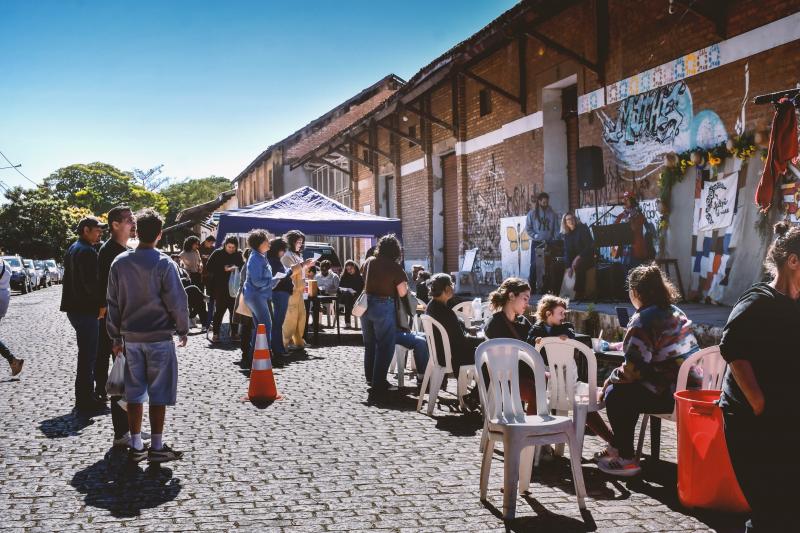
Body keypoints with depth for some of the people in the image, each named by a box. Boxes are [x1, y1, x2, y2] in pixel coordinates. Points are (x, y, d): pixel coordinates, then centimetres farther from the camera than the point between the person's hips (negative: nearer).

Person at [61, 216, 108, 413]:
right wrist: (103, 303, -12)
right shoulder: (87, 251, -16)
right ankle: (85, 401, 2)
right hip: (86, 310, -10)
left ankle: (85, 396, 27)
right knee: (88, 355, -3)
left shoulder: (73, 248, 16)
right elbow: (91, 282, -24)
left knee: (87, 354, 19)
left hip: (75, 307, 10)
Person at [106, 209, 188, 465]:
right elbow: (177, 301, -10)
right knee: (159, 394, 4)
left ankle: (136, 446, 16)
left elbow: (113, 302, 6)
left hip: (131, 337, 4)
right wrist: (183, 329, 6)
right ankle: (156, 447, 8)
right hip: (159, 337, -4)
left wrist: (116, 337, 14)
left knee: (134, 392, 11)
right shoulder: (163, 263, -12)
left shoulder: (120, 262, 1)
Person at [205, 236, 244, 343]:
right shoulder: (218, 253, -2)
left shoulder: (238, 255, 5)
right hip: (220, 287, -3)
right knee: (219, 310, -1)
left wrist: (237, 268, -11)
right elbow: (208, 267, -5)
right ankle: (215, 333, 6)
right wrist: (223, 269, -14)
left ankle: (234, 333, 15)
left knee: (234, 310, 6)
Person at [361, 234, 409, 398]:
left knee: (370, 343, 22)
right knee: (385, 346, 2)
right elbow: (402, 293, -15)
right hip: (384, 306, -6)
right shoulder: (395, 267, -12)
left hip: (366, 304, 6)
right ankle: (378, 386, 0)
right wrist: (405, 285, 5)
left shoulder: (369, 262, 4)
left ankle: (370, 377, 36)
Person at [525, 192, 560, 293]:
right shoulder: (532, 213, 1)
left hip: (549, 243, 2)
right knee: (534, 265, -4)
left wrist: (555, 240, -6)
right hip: (536, 243, -2)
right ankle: (532, 287, -1)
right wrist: (535, 236, -14)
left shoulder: (552, 214, 6)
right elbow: (528, 228, -1)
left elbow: (556, 229, 6)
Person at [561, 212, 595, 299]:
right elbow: (567, 251, 3)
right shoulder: (566, 234, 8)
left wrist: (579, 256, -24)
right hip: (575, 259, 7)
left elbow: (589, 246, -13)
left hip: (588, 257, -6)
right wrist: (568, 266, -9)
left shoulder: (583, 229, -6)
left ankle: (579, 294, -29)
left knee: (577, 265, -34)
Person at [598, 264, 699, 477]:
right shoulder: (675, 313, 15)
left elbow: (633, 368, -18)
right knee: (628, 390, 21)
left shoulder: (644, 320, -14)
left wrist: (611, 379, -1)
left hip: (671, 394, -10)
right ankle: (619, 446, 29)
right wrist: (622, 345, 37)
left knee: (615, 394, 0)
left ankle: (627, 459, 5)